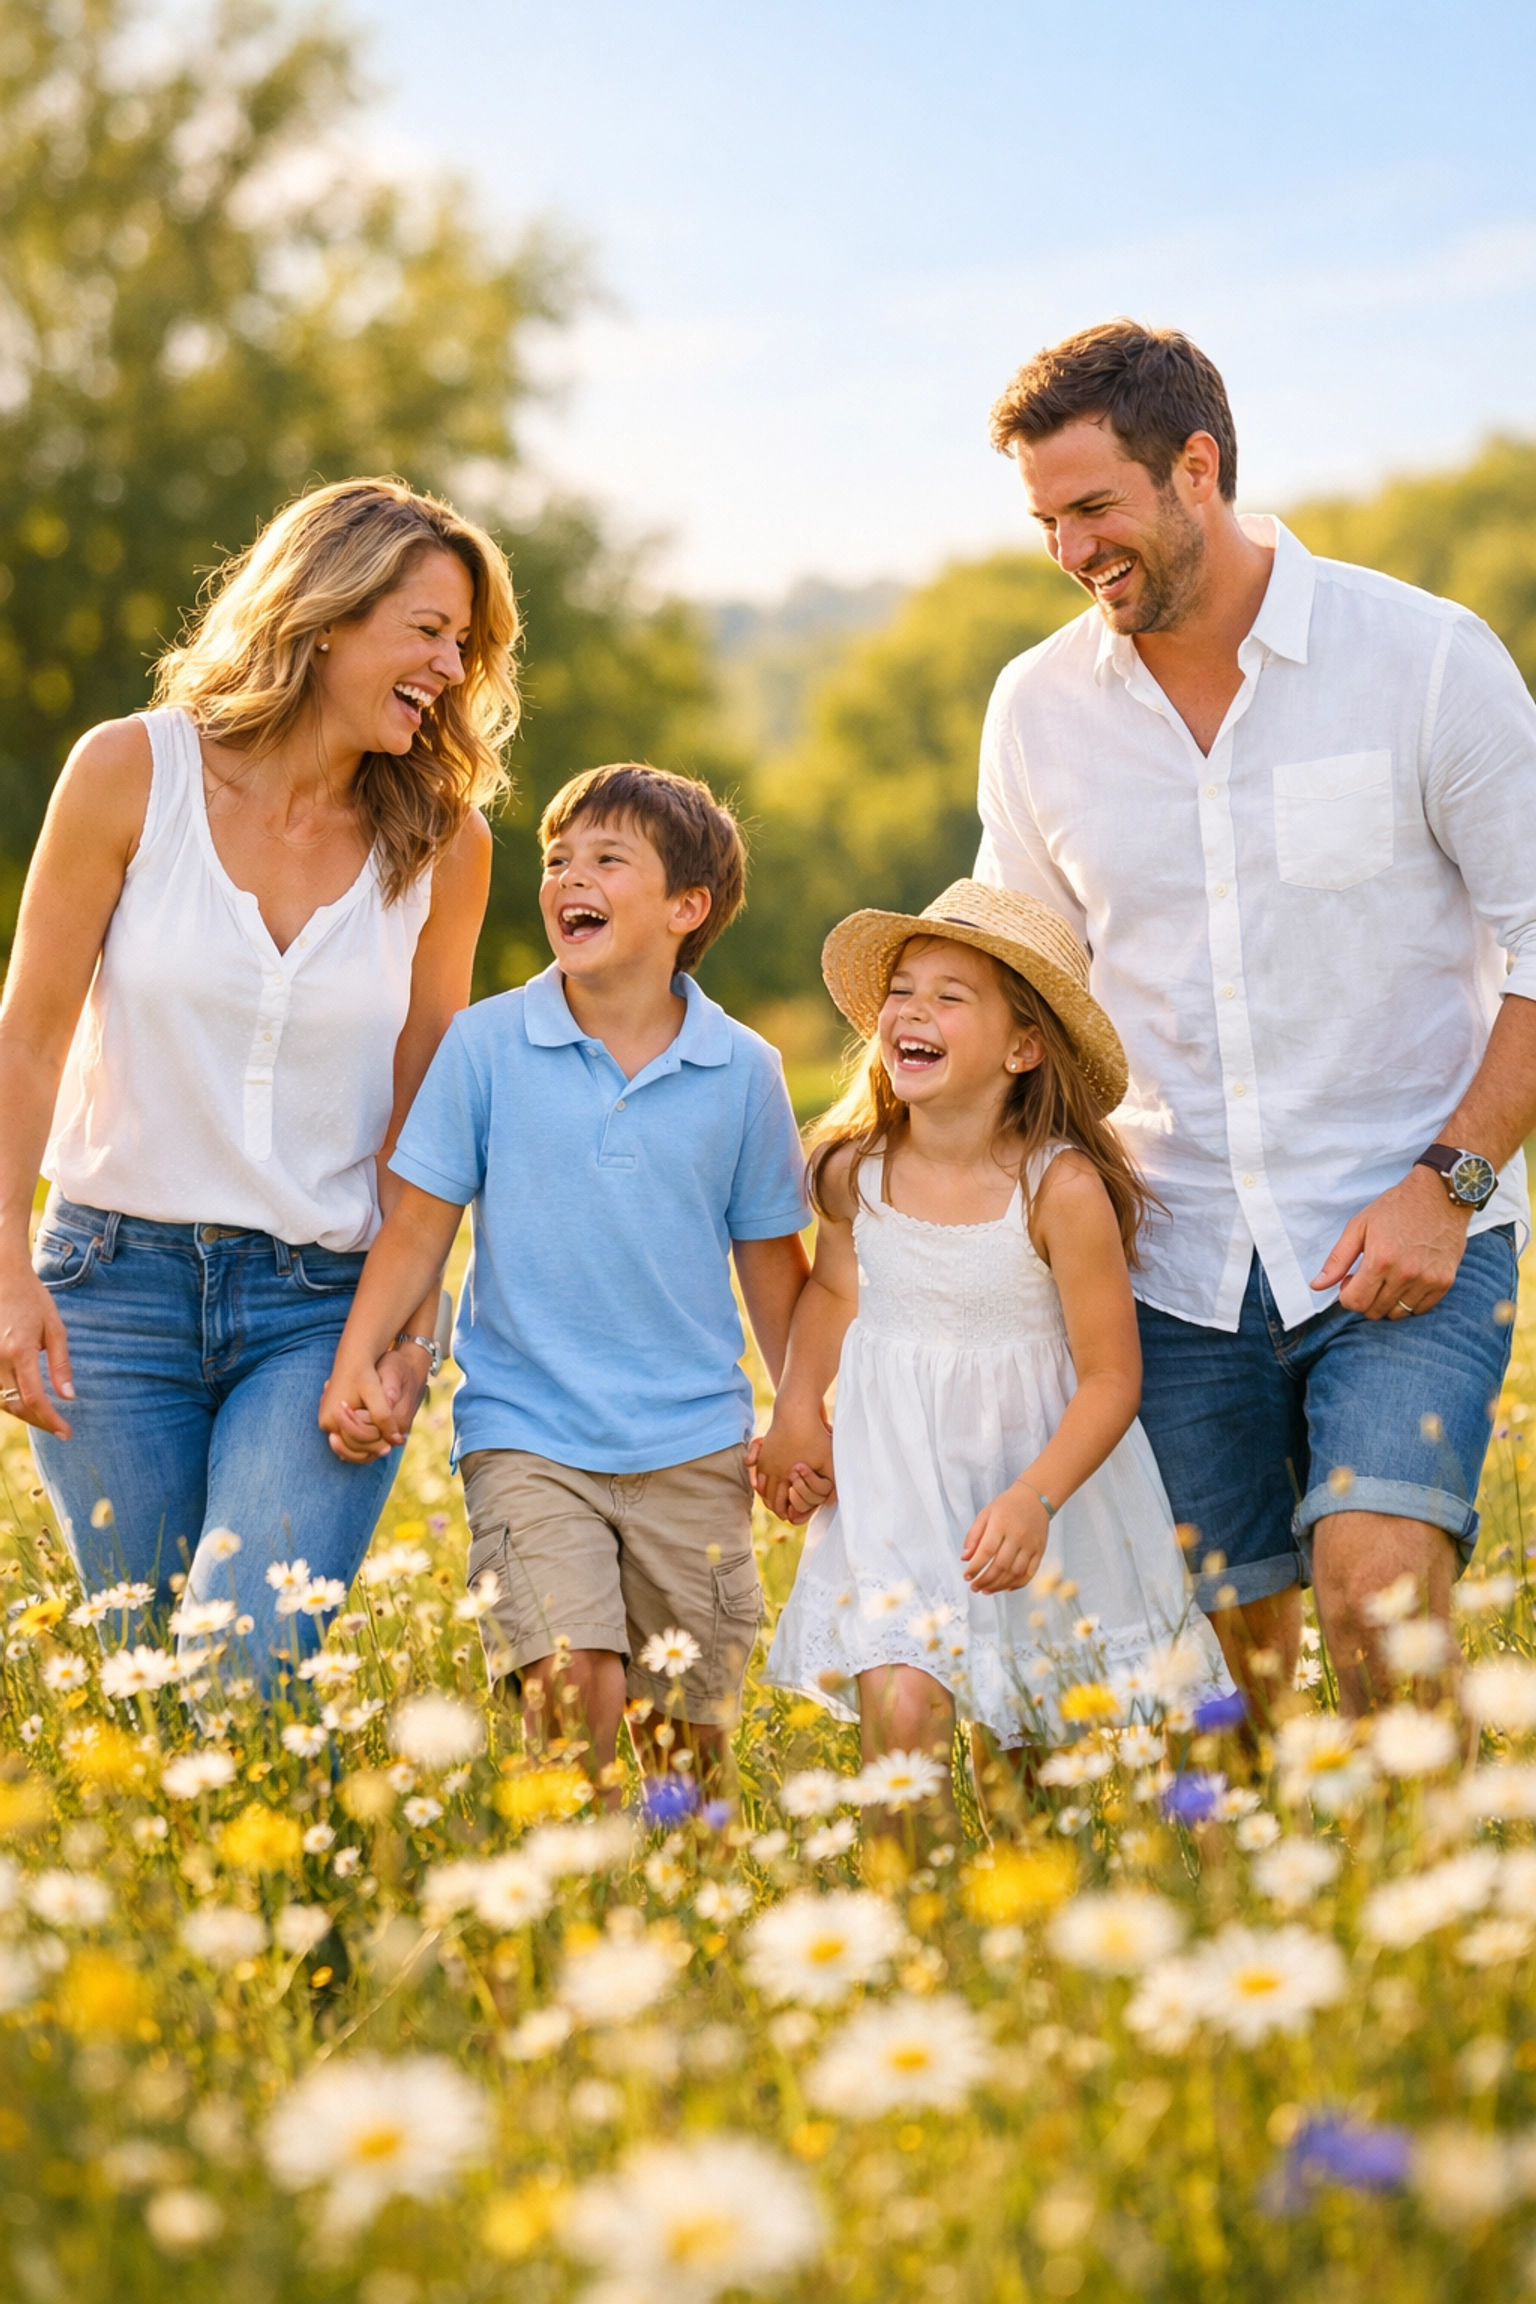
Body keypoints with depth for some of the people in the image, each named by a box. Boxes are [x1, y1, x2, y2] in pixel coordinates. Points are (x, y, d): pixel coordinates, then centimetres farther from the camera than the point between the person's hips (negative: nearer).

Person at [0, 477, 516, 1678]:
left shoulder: (443, 842, 0)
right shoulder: (132, 770, -5)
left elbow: (422, 1109, 5)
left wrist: (414, 1328, -3)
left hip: (326, 1304, 0)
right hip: (117, 1279, 0)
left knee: (245, 1671, -16)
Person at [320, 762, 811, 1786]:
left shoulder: (743, 1070, 1)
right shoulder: (485, 1045, -2)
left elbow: (771, 1258, 10)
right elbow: (423, 1222, 2)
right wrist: (357, 1360, -10)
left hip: (693, 1442, 2)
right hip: (527, 1433, -2)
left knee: (692, 1722, 5)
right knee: (574, 1680, -19)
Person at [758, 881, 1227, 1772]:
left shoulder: (1062, 1190, -19)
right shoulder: (855, 1171, -6)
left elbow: (1112, 1378, -15)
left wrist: (1032, 1499, -25)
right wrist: (797, 1410, 11)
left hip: (1044, 1467, -2)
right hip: (897, 1484, 2)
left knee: (1062, 1734, 9)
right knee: (897, 1706, -16)